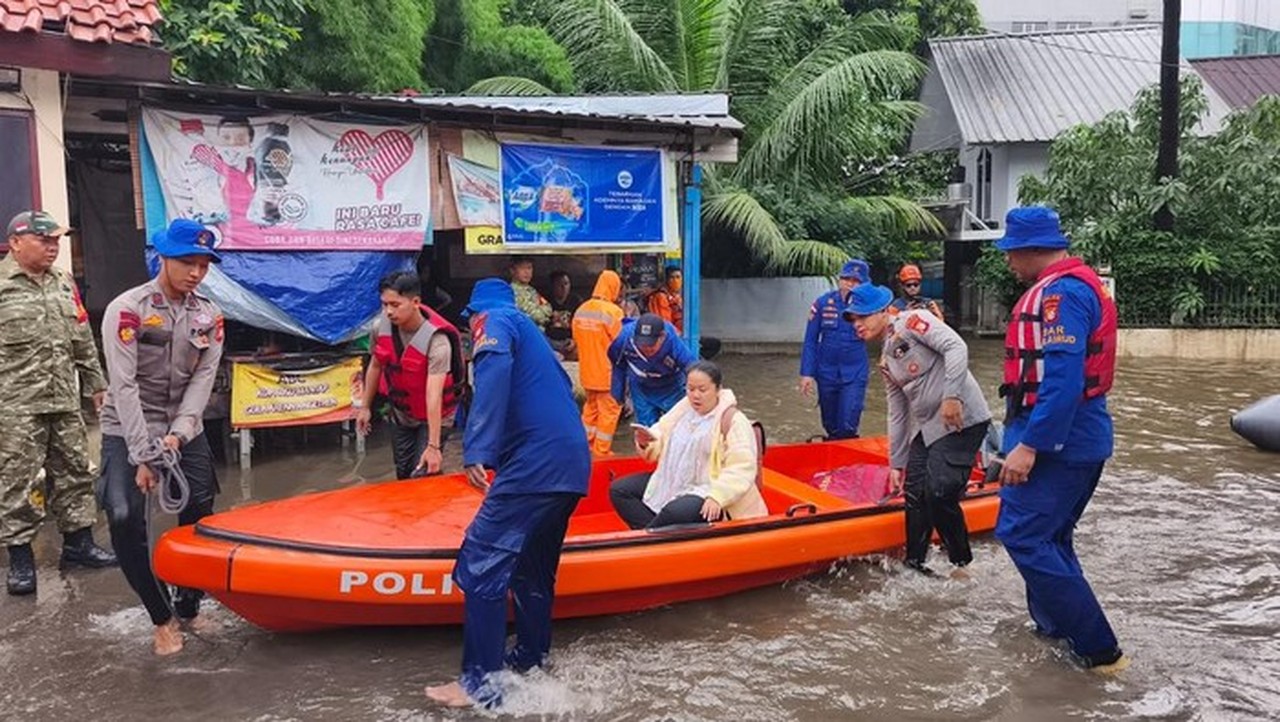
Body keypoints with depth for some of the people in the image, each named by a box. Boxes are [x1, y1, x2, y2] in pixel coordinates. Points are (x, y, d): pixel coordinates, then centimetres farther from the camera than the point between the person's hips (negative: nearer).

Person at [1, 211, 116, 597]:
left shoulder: (64, 284, 14)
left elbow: (83, 341, 19)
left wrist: (96, 383, 19)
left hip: (65, 399, 6)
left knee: (74, 471, 12)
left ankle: (78, 543, 23)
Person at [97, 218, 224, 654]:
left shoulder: (209, 316, 1)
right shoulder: (127, 309, -13)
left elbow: (202, 380, -6)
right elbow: (124, 386, -18)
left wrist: (178, 434, -21)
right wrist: (143, 456, -22)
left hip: (185, 432, 4)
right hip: (129, 431, -4)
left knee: (200, 518, 4)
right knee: (125, 520, -16)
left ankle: (188, 609, 24)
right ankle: (162, 618, 1)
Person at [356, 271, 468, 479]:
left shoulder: (436, 340, -32)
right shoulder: (381, 326, -14)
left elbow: (434, 396, -36)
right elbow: (375, 366, 5)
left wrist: (433, 446, -37)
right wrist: (365, 407, 11)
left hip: (432, 417, -6)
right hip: (401, 415, 6)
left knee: (423, 476, -11)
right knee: (403, 475, 15)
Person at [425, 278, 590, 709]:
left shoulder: (495, 321, 4)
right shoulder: (530, 330, 30)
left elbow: (493, 373, -17)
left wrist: (476, 450, -24)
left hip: (536, 463, -9)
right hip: (572, 465, 10)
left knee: (482, 563, -9)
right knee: (533, 568, 18)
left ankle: (481, 683, -7)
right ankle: (531, 659, 27)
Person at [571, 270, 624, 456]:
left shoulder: (581, 310, 1)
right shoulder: (612, 311, -18)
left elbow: (576, 338, 9)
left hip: (587, 370, 7)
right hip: (606, 372, -6)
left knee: (591, 407, 21)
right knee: (609, 410, 5)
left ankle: (586, 445, 28)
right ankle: (602, 451, 8)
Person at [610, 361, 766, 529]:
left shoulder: (733, 421, -12)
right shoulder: (682, 408, 9)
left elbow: (742, 469, -21)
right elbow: (661, 445, 16)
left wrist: (717, 496, -34)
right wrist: (647, 442, -8)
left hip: (706, 492, -8)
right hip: (671, 483, 8)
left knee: (675, 512, -38)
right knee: (619, 490, -1)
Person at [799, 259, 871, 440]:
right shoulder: (823, 302, -5)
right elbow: (810, 340, -1)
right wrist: (806, 373, -6)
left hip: (854, 374, -2)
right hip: (827, 372, 2)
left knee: (847, 427, -10)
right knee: (830, 425, 15)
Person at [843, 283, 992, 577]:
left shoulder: (912, 321, -8)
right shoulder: (886, 361, 16)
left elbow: (956, 347, -21)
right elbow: (897, 414, 19)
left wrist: (951, 395, -29)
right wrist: (896, 463, 20)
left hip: (961, 420, -9)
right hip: (926, 428, 9)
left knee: (939, 493, -13)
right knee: (915, 495, 8)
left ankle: (963, 564, 7)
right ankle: (915, 563, 23)